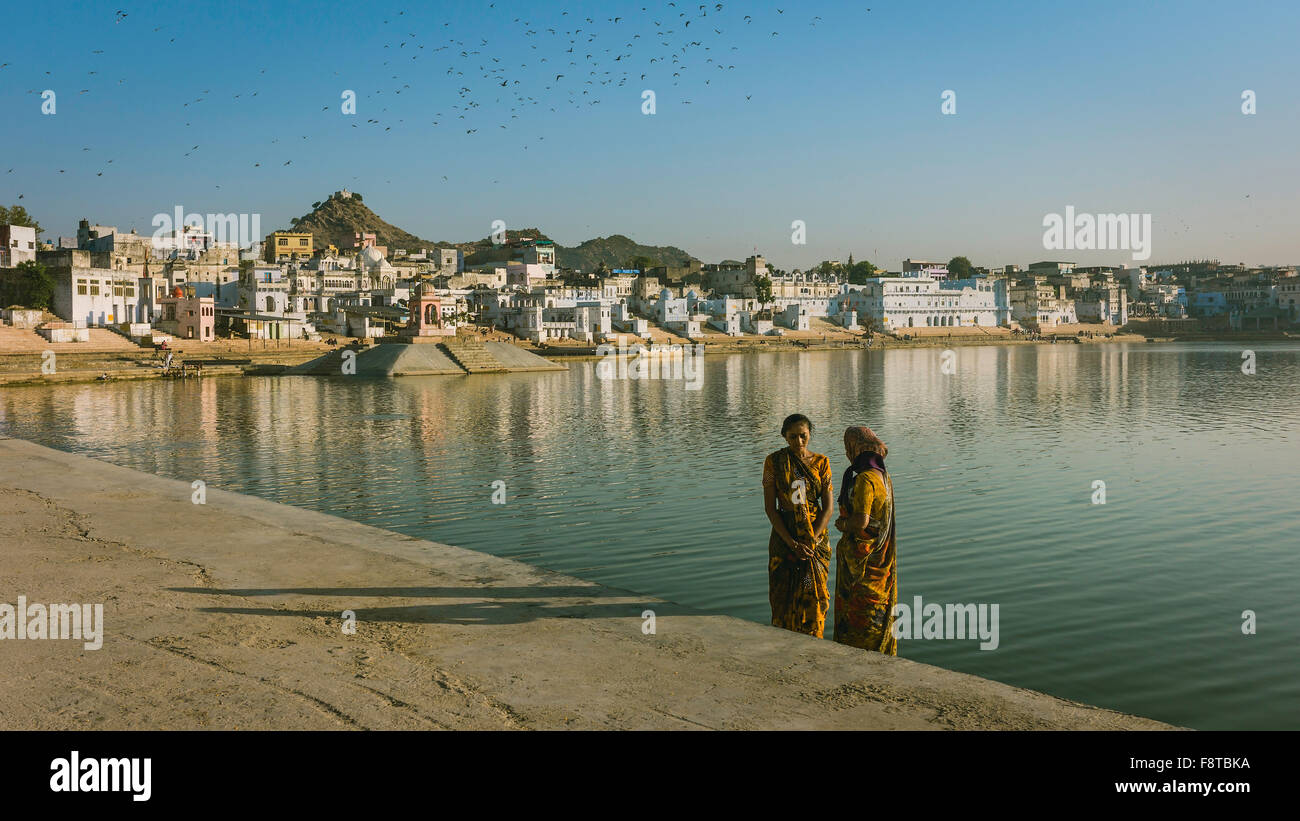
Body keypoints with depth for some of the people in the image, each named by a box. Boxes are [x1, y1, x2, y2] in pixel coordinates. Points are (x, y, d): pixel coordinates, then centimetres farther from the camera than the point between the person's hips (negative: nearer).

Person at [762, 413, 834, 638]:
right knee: (784, 595, 1)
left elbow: (828, 508, -3)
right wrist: (793, 543, -14)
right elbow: (770, 508, -7)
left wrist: (811, 542, -14)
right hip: (784, 534, -1)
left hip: (816, 535, 1)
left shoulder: (821, 462, 0)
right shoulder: (774, 462, -4)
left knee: (814, 596, 2)